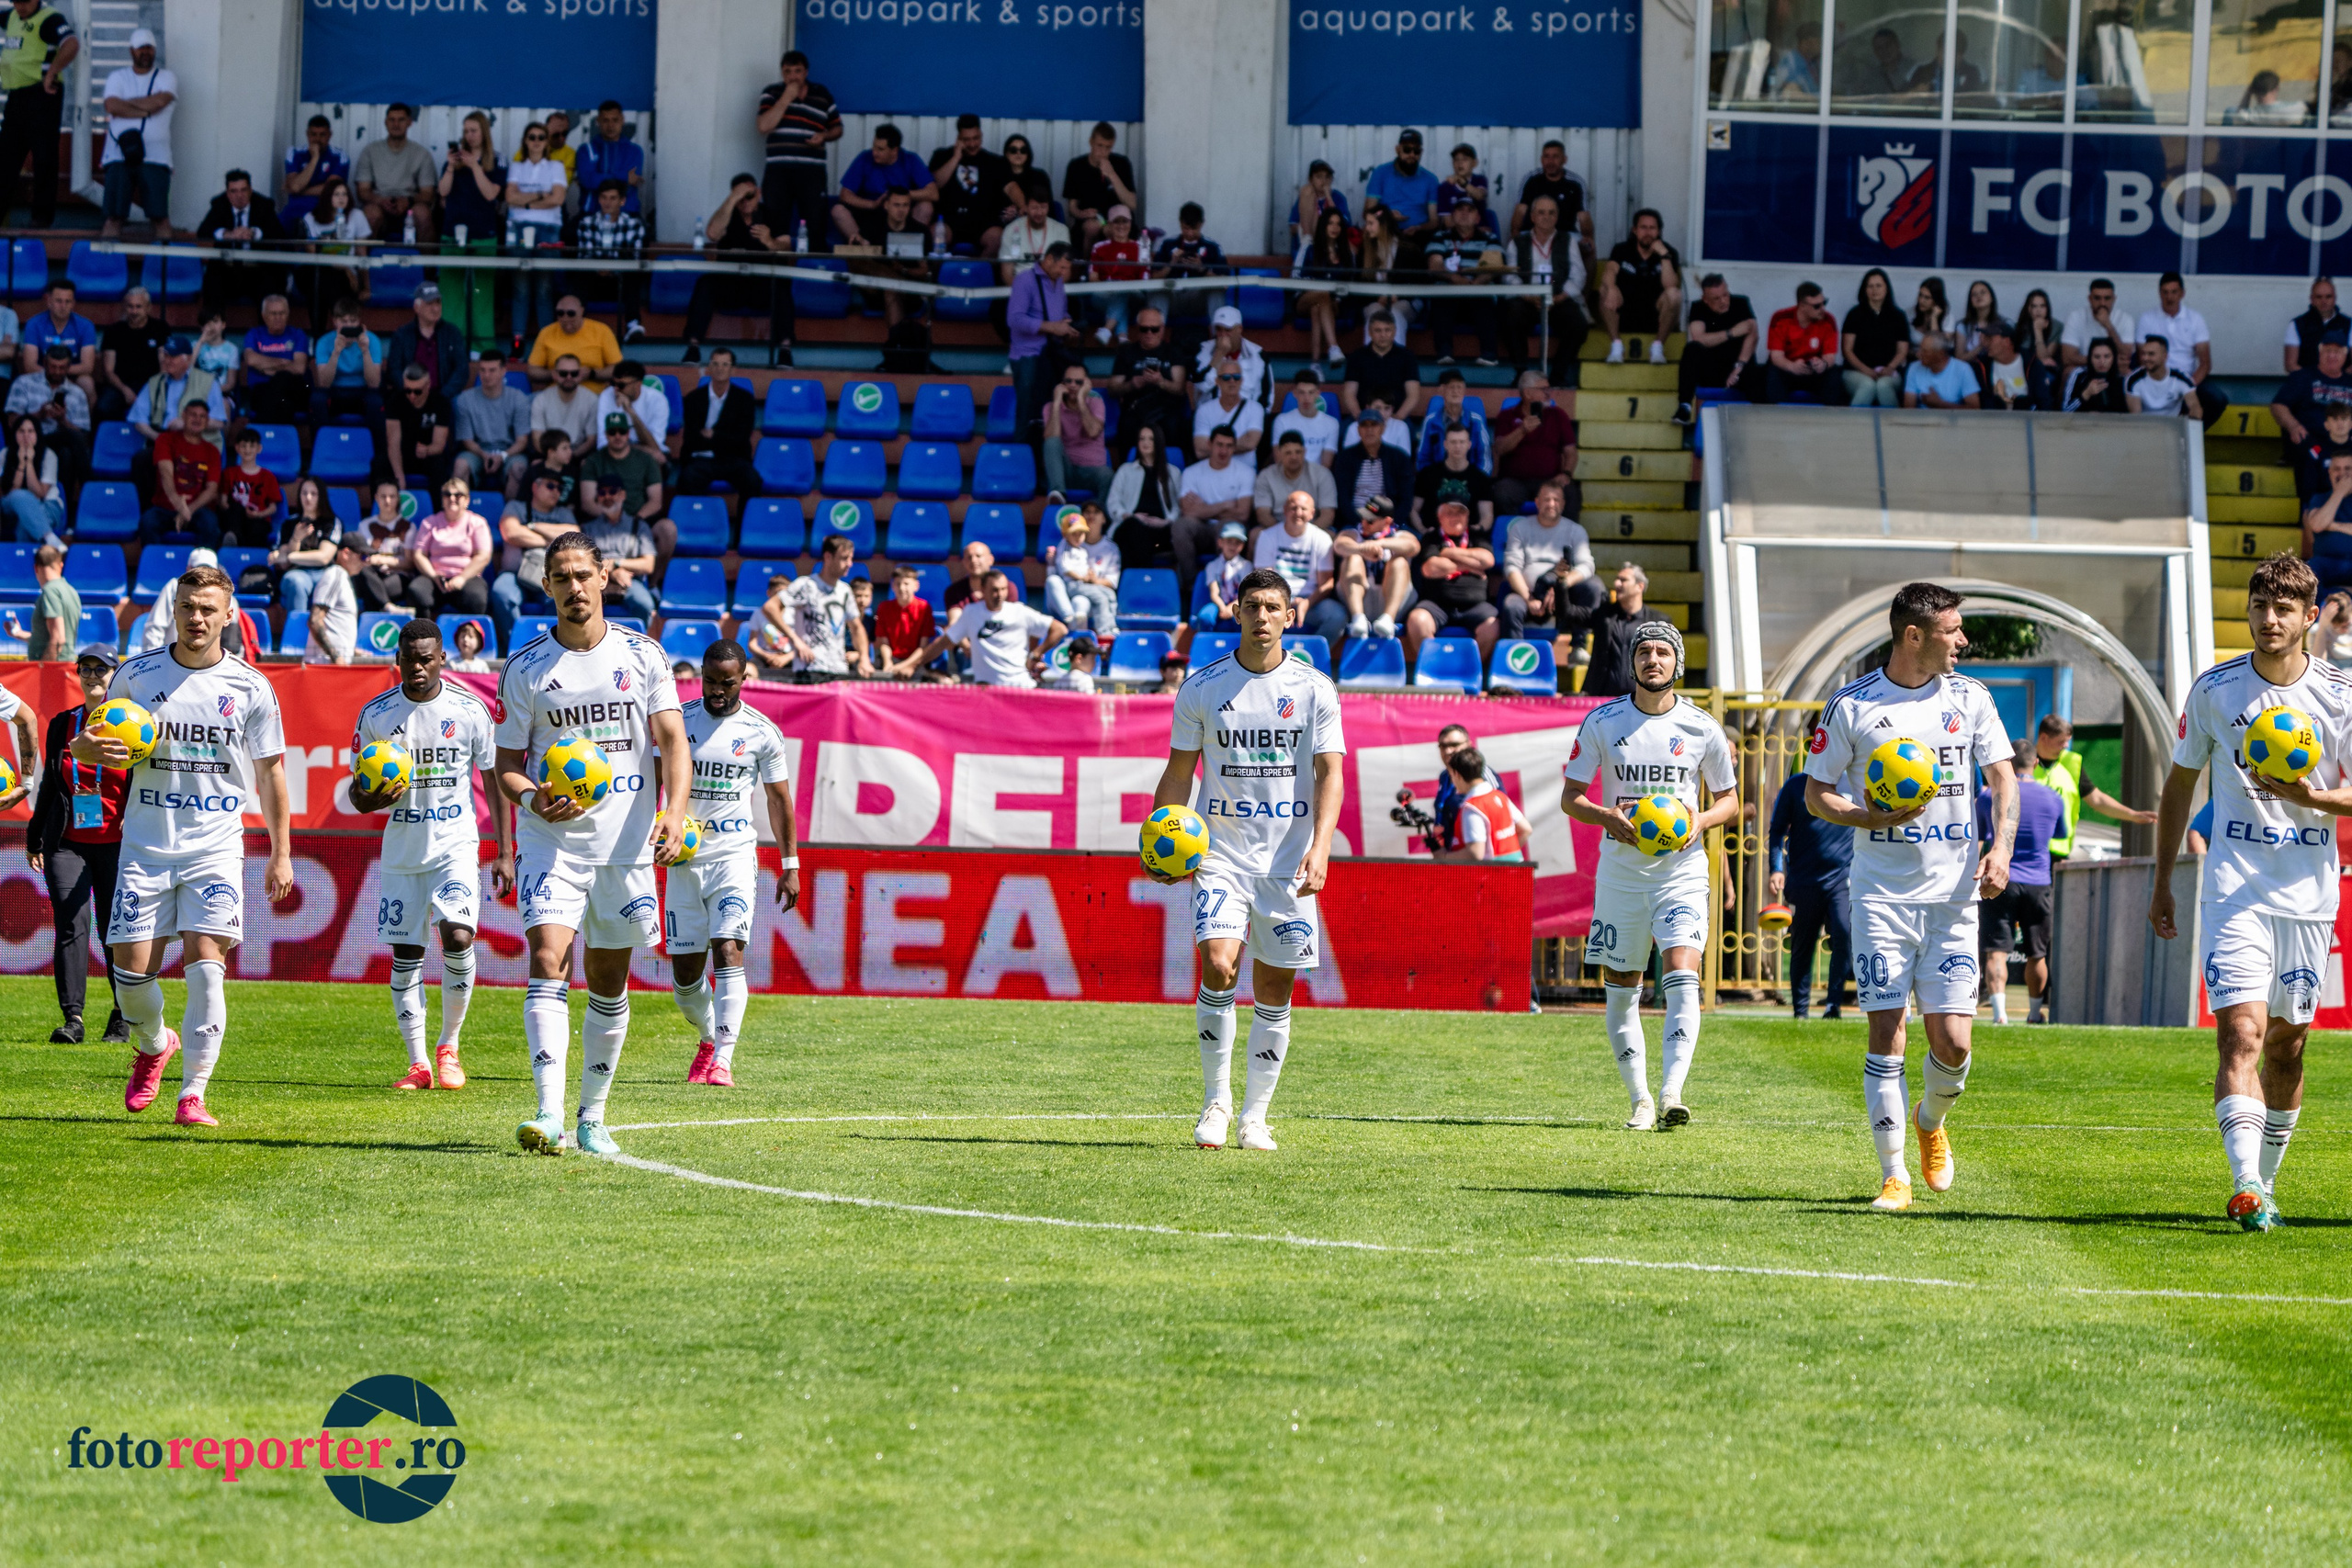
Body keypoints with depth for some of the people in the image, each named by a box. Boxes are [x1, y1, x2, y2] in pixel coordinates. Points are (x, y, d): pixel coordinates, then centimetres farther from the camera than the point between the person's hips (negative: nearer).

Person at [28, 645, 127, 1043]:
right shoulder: (61, 725, 12)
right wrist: (35, 838, 17)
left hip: (117, 846, -2)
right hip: (68, 844, 2)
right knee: (71, 926, -10)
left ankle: (122, 1019, 16)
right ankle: (71, 1018, -15)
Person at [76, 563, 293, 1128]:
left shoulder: (251, 688, 2)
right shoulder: (136, 674, 3)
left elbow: (270, 773, 9)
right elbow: (89, 746, 12)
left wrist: (281, 854, 5)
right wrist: (89, 747, -13)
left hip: (216, 848, -1)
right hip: (145, 844, 1)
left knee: (206, 965, -14)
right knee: (132, 968, -2)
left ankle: (192, 1094, -9)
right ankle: (153, 1044, 31)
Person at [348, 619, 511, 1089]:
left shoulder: (470, 710, -2)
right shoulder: (375, 715, 1)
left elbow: (495, 781, 4)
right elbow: (358, 794, 7)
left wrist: (505, 852, -1)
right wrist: (371, 798, -18)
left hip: (457, 844, -2)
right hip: (402, 851, 2)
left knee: (458, 937, -19)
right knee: (405, 954, 1)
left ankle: (449, 1047, 1)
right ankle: (418, 1063, 9)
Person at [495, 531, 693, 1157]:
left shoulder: (643, 654, 4)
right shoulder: (524, 668, 1)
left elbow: (672, 739, -1)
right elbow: (506, 763, 4)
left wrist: (675, 811, -17)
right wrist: (532, 799, -18)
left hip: (627, 844, 2)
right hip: (551, 843, -2)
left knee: (609, 984, 8)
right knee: (547, 961, -19)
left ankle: (592, 1117, 22)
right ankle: (549, 1114, -27)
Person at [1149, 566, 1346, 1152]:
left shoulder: (1315, 688, 2)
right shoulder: (1201, 687, 4)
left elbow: (1330, 773, -1)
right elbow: (1178, 772, 9)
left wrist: (1319, 848, -15)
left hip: (1289, 860, 1)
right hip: (1219, 855, -1)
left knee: (1274, 989, 3)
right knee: (1218, 967, -19)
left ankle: (1254, 1115, 14)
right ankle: (1216, 1099, -3)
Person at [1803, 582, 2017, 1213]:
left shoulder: (1969, 698, 6)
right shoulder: (1852, 706, -2)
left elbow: (2002, 777, 10)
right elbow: (1816, 794, 4)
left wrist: (2000, 847, -7)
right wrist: (1871, 818, -15)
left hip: (1952, 895, 2)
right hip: (1882, 894, -2)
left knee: (1953, 1042, -4)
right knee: (1886, 1036, -5)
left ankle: (1931, 1121, 28)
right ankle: (1894, 1175, 4)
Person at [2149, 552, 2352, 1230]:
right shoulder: (2214, 690, 1)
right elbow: (2179, 786, 12)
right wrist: (2161, 883, 13)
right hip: (2233, 888, -2)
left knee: (2287, 1045, 9)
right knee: (2242, 1032, -16)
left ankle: (2266, 1180, 25)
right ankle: (2246, 1186, -26)